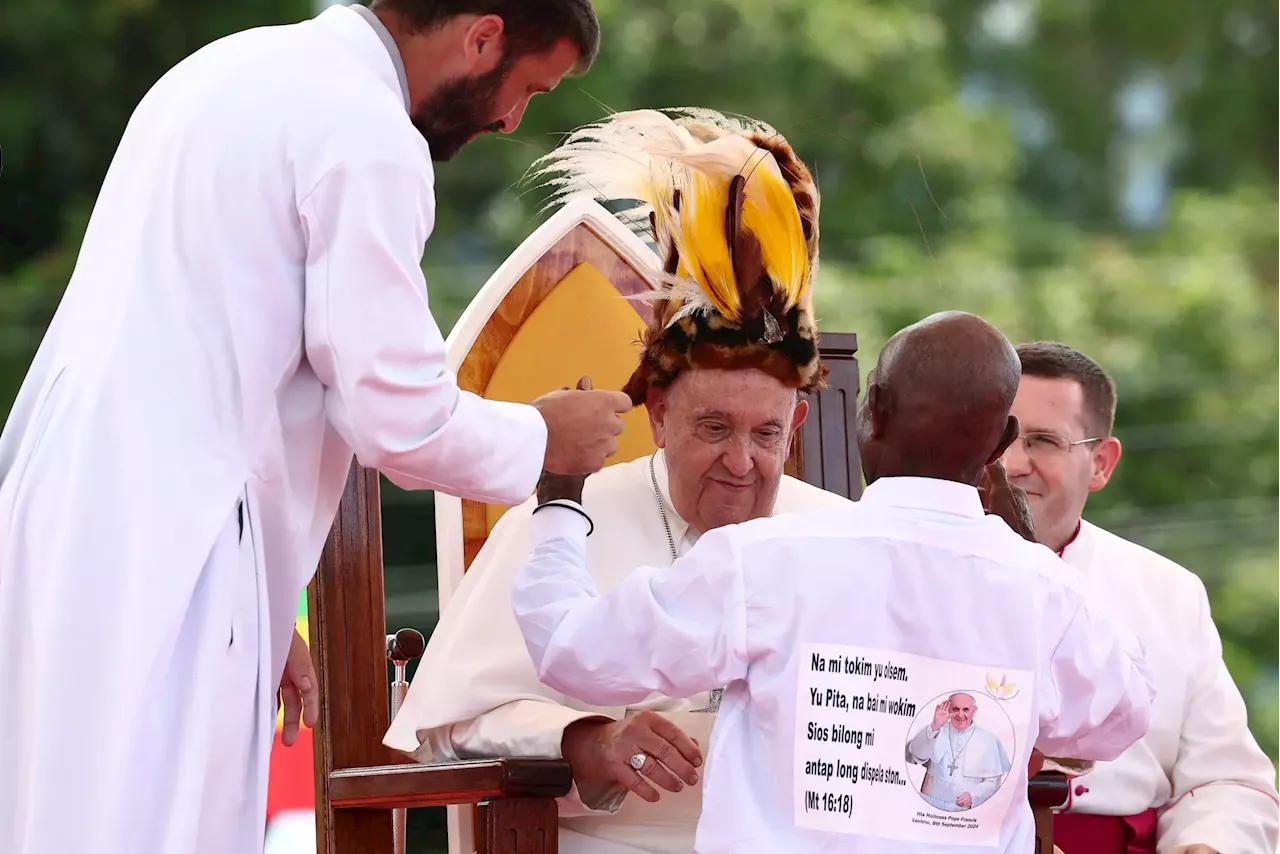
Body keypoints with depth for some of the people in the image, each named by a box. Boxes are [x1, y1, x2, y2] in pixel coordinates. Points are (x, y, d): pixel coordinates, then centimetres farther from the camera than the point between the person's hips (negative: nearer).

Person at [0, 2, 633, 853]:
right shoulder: (367, 135, -12)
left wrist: (266, 610, 24)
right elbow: (400, 417, -13)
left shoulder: (240, 70, 18)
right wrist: (545, 439, 7)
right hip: (159, 551, -10)